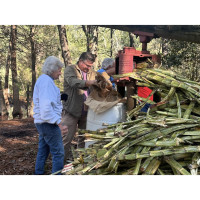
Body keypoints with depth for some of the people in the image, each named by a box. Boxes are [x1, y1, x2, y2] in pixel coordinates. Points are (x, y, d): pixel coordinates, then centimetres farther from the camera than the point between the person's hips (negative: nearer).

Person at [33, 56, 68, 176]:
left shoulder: (43, 79, 13)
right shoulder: (47, 81, -19)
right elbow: (46, 107, -28)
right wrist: (59, 123, -28)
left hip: (43, 122, 11)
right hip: (49, 123, -11)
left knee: (43, 149, 21)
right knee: (58, 153, -5)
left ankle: (38, 173, 33)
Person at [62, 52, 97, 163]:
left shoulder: (92, 73, 13)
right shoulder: (70, 69, -3)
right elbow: (74, 82, -23)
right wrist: (91, 82, -34)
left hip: (87, 112, 5)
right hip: (72, 111, -5)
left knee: (84, 138, 13)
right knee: (66, 138, -2)